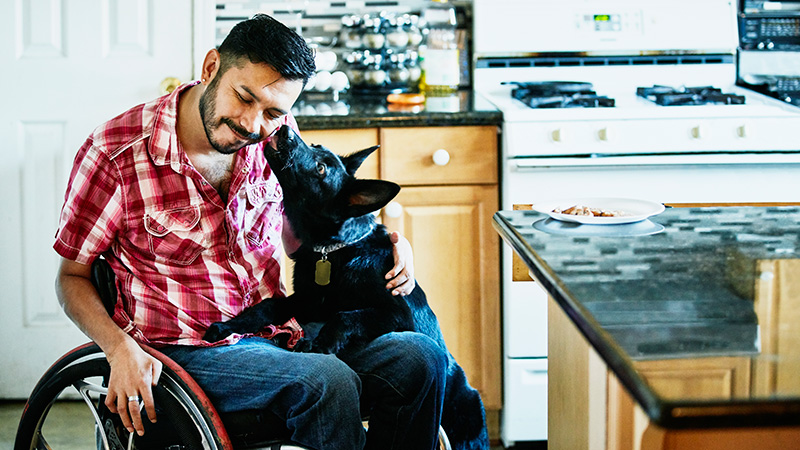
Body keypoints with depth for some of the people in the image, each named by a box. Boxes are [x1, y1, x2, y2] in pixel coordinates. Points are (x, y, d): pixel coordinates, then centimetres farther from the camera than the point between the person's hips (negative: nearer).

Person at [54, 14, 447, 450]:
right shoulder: (115, 152, -11)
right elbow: (72, 276, -1)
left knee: (420, 357, -17)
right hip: (187, 355, -5)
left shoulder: (276, 134, 2)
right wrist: (120, 349, -20)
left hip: (277, 335, 5)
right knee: (328, 383, -31)